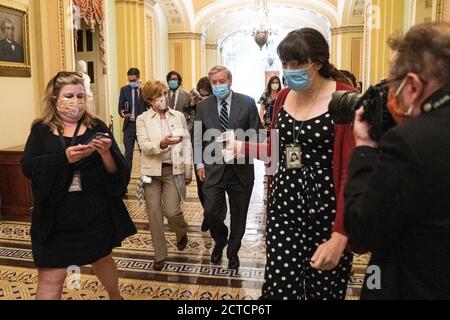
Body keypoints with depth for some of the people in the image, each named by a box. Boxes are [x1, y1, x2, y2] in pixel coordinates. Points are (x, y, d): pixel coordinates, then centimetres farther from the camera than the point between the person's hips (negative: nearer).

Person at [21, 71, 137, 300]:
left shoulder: (97, 127, 1)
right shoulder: (41, 130, 1)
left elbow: (117, 171, -3)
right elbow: (28, 167, -12)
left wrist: (105, 152, -24)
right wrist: (64, 157, -26)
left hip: (96, 215, 1)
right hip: (55, 219, -1)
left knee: (101, 260, 23)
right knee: (50, 279, 1)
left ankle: (115, 296, 50)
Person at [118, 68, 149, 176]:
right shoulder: (124, 89, 6)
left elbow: (150, 106, -11)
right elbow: (120, 107, 6)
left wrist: (142, 90, -18)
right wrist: (122, 113, -16)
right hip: (129, 124, 1)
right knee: (128, 153, 3)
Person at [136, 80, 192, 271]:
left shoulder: (179, 116, 5)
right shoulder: (143, 119, 1)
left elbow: (187, 144, 6)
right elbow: (143, 145, -11)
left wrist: (188, 171, 4)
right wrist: (161, 144, -30)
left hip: (174, 170, 0)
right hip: (152, 171, 0)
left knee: (172, 211, -8)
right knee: (154, 214, 4)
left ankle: (182, 233, 28)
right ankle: (160, 254, 20)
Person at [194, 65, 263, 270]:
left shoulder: (247, 103, -2)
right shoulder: (203, 106, 4)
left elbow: (257, 132, 1)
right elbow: (198, 137, 11)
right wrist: (199, 162, 5)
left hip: (241, 169, -1)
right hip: (213, 168, 1)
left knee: (238, 215, 12)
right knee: (211, 213, -2)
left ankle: (233, 251, 36)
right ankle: (220, 241, 32)